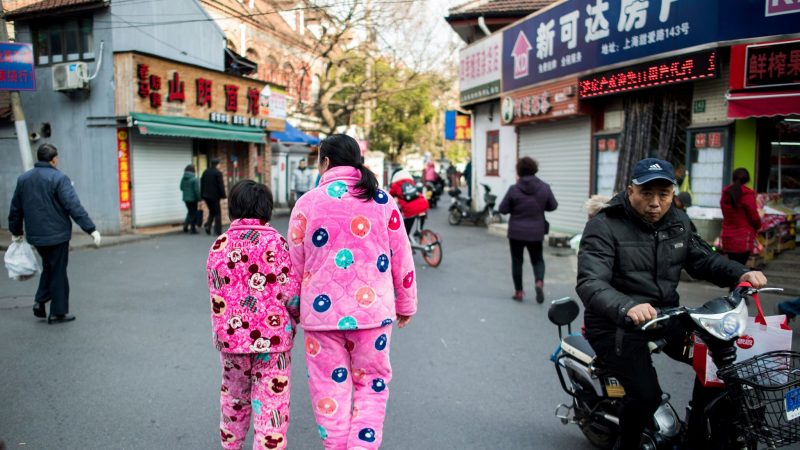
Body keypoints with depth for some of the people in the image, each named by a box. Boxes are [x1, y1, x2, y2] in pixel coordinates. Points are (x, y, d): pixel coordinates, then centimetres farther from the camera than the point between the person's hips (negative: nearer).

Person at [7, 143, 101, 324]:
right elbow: (74, 207, -21)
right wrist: (91, 229, -22)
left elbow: (16, 208, 14)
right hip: (57, 234, -6)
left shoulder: (23, 179, 8)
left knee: (48, 267, 24)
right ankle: (58, 312, 9)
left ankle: (40, 301, 14)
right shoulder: (59, 178, -13)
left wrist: (16, 231, 26)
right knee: (58, 272, 3)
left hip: (36, 235, 6)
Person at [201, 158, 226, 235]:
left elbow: (202, 184, 11)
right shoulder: (218, 173, -12)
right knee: (217, 213, 3)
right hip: (214, 196, -6)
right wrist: (223, 195, -6)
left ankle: (208, 225, 0)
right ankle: (217, 231, 1)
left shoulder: (205, 172, 8)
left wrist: (202, 195, 16)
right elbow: (221, 185, -13)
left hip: (206, 196, 6)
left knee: (211, 212, 20)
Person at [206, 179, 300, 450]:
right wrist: (298, 316, 7)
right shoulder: (274, 242, -10)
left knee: (234, 396, 24)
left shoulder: (219, 245, 2)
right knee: (271, 403, 4)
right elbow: (291, 292, -13)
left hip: (229, 337, 5)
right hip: (272, 337, -4)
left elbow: (216, 295, 5)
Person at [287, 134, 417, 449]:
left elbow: (295, 263, 2)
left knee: (330, 386, 12)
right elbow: (401, 257, 3)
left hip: (322, 311, -1)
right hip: (372, 310, 1)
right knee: (371, 383, 15)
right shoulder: (382, 200, 0)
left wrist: (294, 306, 16)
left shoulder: (307, 203, -3)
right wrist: (406, 304, 14)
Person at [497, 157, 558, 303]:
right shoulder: (544, 187, -6)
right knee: (537, 259, 17)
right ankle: (539, 282, -9)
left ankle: (519, 292, 16)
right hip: (536, 232, 2)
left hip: (516, 232, -2)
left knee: (517, 261, 11)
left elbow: (502, 209, -6)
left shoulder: (514, 189, -13)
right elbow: (553, 206, 6)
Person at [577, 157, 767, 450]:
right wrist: (626, 307, -46)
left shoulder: (678, 222, 7)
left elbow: (703, 260, 15)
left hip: (664, 315, 7)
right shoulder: (604, 226, -16)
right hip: (616, 323, -6)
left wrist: (740, 274, -5)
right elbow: (590, 282, -28)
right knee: (646, 394, -22)